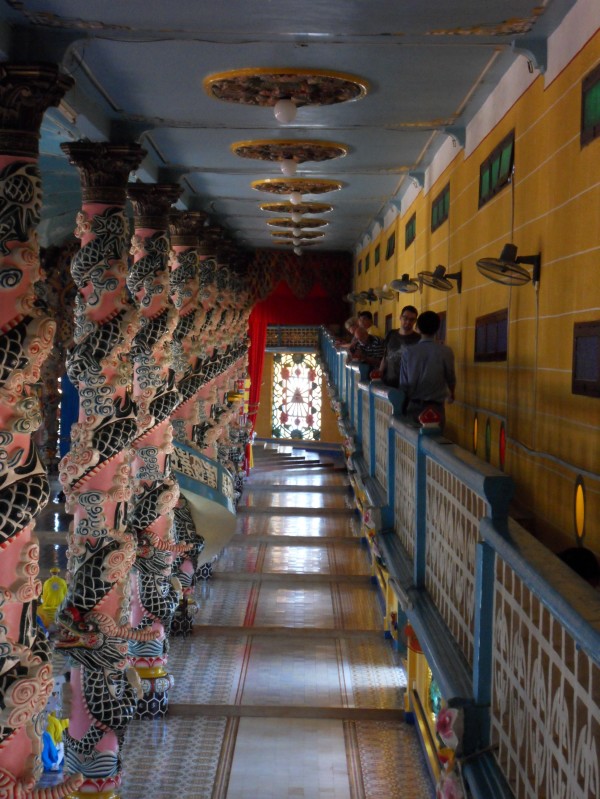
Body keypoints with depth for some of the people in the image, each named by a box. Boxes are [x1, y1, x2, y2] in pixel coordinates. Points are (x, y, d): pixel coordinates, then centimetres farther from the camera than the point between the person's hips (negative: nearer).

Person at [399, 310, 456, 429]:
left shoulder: (408, 351, -4)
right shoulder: (446, 352, -7)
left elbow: (403, 382, -1)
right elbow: (451, 378, 9)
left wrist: (405, 405, 14)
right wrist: (451, 394, 30)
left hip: (413, 406, 1)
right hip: (435, 407, -1)